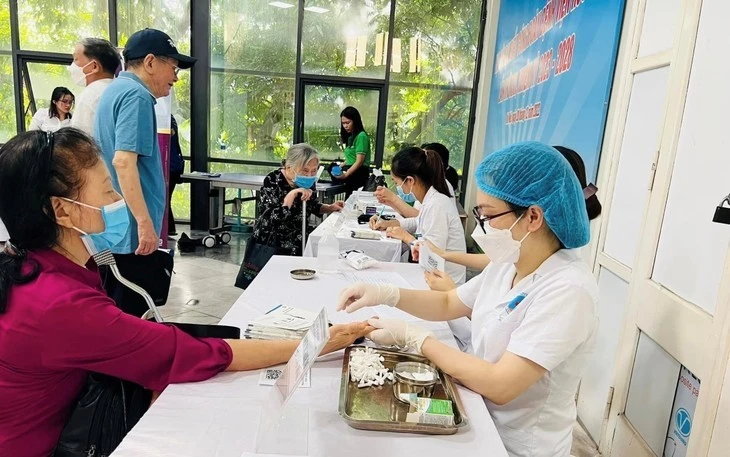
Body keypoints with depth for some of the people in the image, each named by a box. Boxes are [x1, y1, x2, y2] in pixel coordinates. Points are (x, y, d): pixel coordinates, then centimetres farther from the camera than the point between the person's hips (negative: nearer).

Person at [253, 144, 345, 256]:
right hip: (272, 243, -6)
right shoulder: (272, 181, -19)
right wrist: (292, 194, -32)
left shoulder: (308, 182, -3)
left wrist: (330, 208, -2)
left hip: (298, 240, 6)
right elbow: (272, 220, -27)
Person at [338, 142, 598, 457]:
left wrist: (413, 337, -23)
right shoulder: (508, 264, -1)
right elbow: (449, 304, 10)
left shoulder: (567, 290, -28)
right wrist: (386, 295, -6)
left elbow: (500, 386, -30)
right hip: (480, 420, 7)